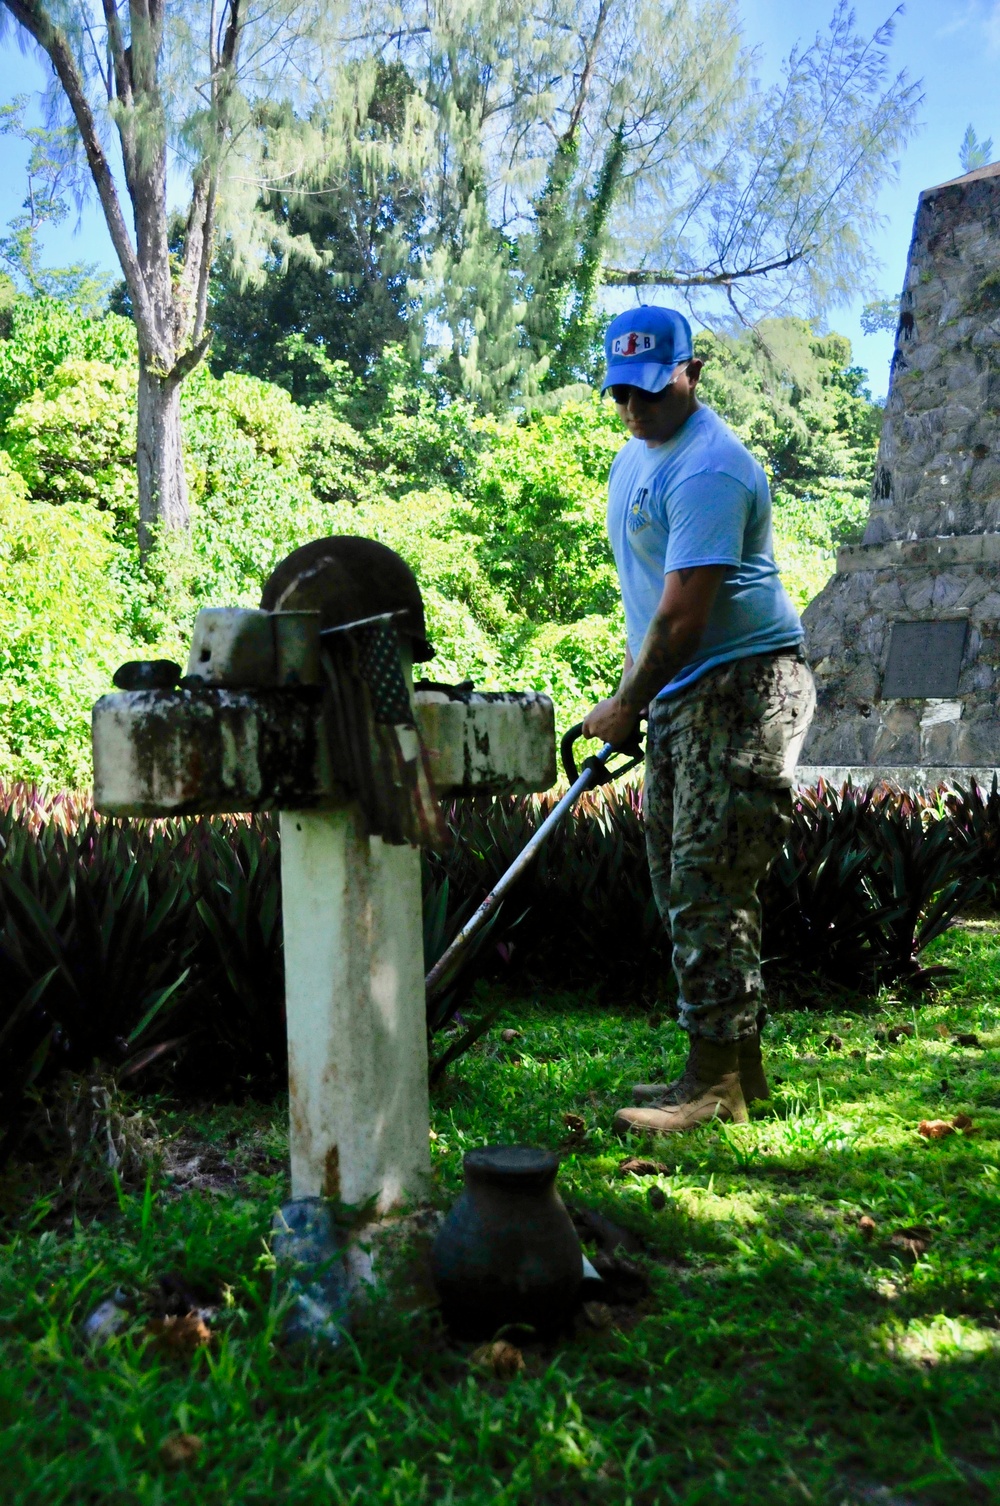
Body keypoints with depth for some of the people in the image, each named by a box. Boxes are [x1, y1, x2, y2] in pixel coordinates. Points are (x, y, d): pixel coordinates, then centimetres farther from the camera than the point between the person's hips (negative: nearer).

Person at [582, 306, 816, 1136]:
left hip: (743, 690, -10)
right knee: (683, 884, 12)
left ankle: (718, 1081, -1)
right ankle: (735, 1062, 22)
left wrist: (626, 706, -11)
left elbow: (684, 614, -22)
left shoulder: (708, 469, -18)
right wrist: (635, 700, 19)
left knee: (709, 884, -10)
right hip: (684, 694, 10)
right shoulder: (639, 452, 16)